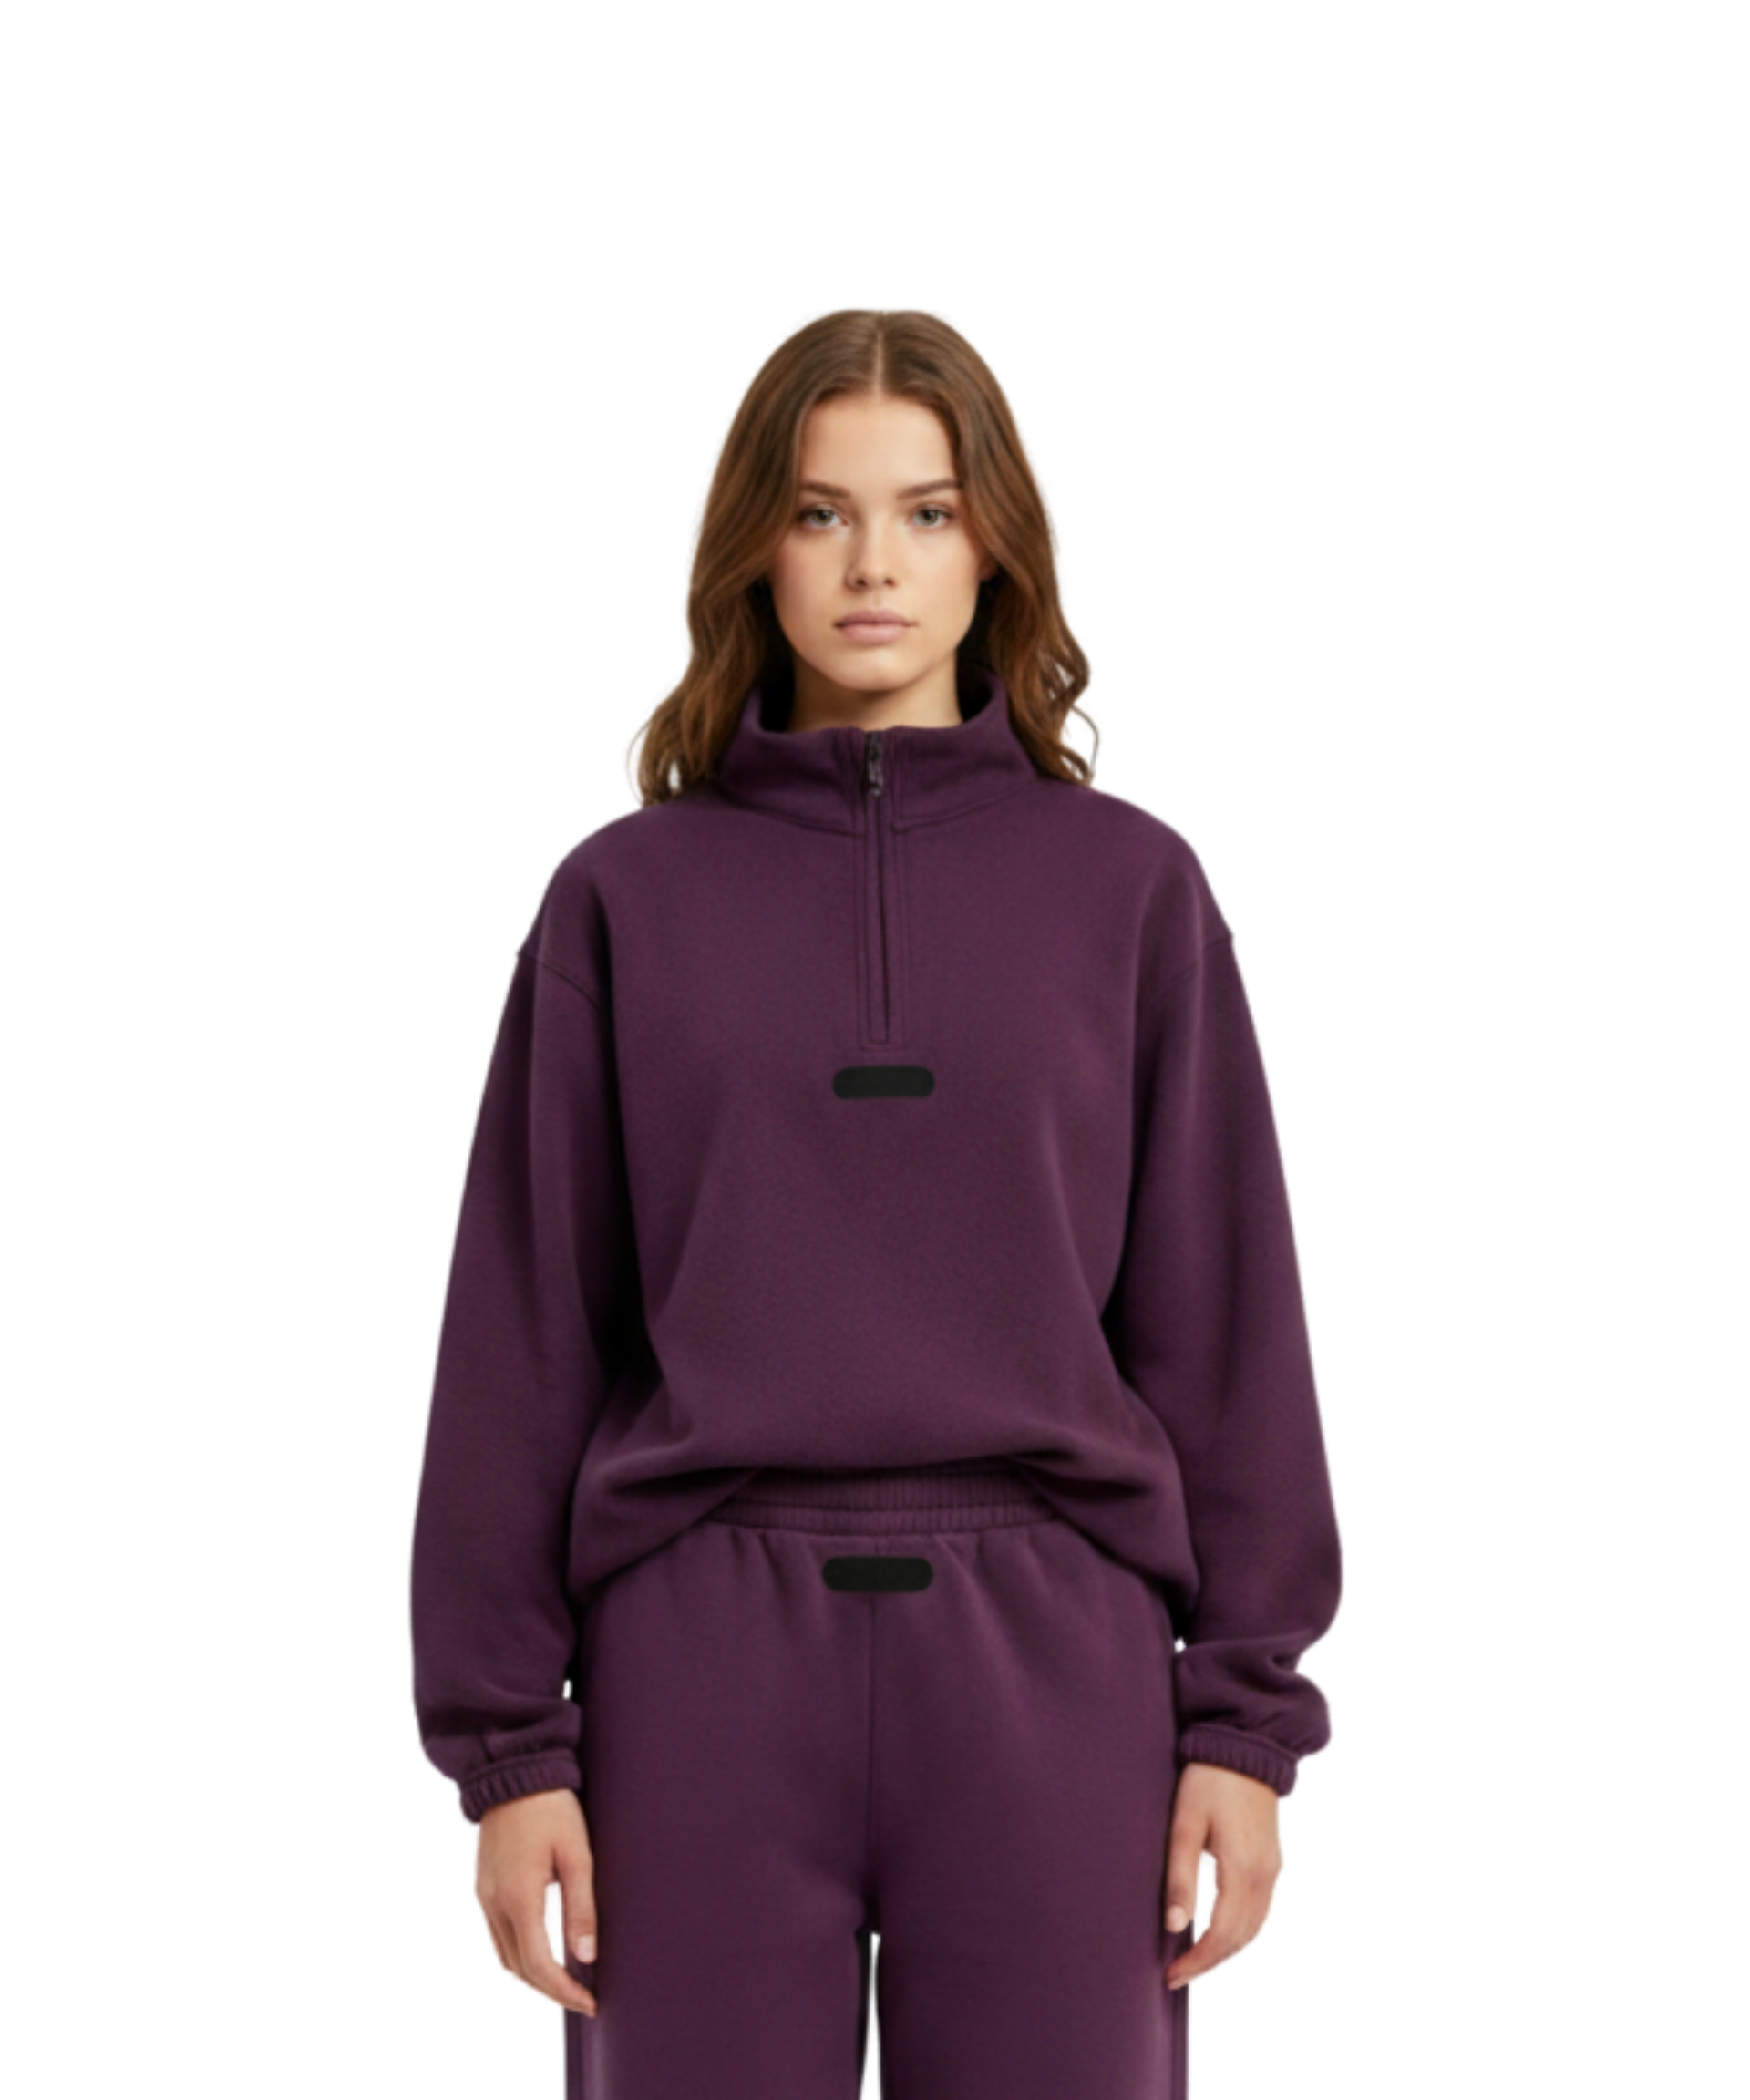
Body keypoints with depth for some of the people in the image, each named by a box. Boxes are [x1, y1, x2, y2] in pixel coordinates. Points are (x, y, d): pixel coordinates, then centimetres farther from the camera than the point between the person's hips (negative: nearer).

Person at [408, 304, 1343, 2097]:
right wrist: (505, 1740, 0)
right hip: (704, 1671, 0)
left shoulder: (1133, 886, 6)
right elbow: (521, 1334, 5)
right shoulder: (623, 896, 6)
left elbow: (1222, 1318, 5)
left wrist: (1247, 1717, 0)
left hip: (1050, 1668, 0)